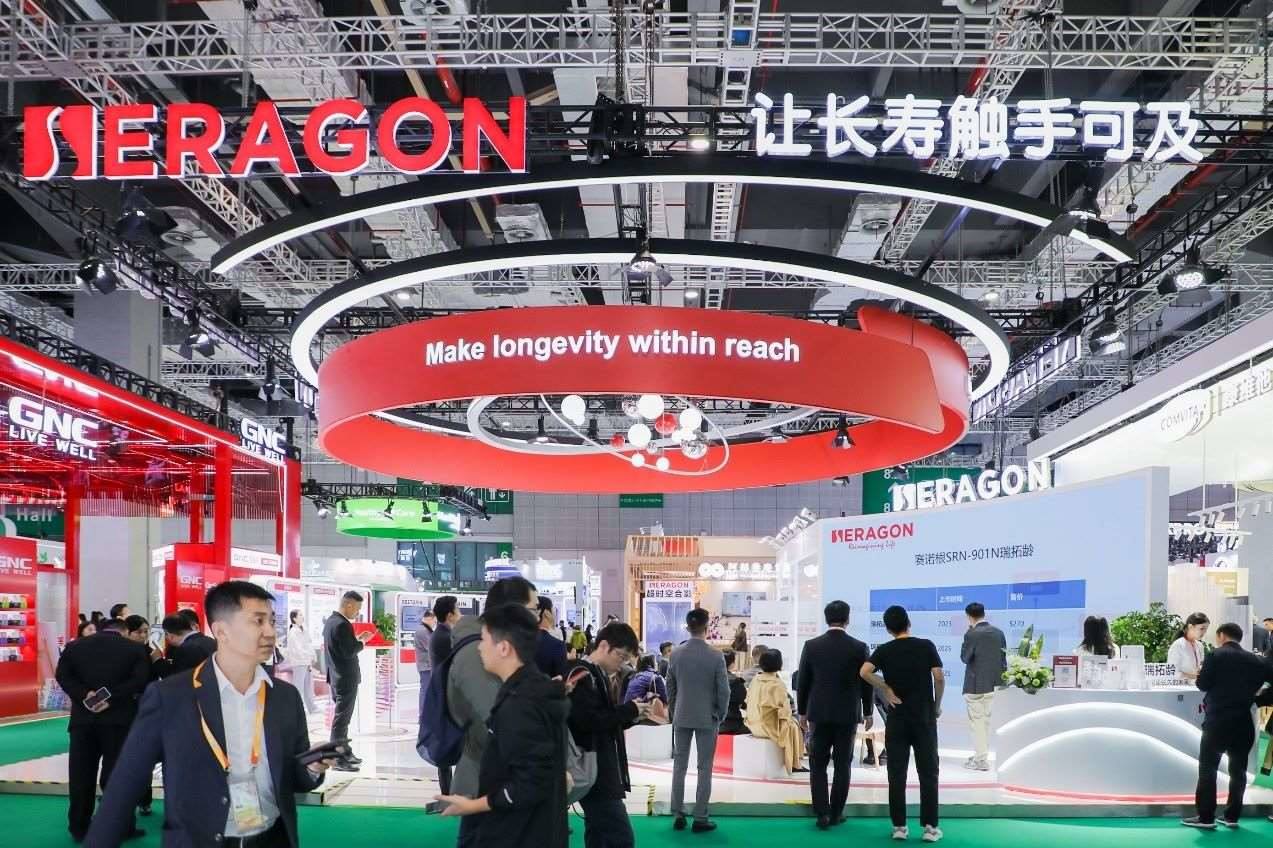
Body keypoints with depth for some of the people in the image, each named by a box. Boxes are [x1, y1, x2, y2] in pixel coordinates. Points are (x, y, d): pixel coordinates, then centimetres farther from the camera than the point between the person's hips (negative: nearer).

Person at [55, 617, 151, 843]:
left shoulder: (75, 645, 13)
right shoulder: (135, 649, 5)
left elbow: (62, 674, -1)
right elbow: (141, 680, -10)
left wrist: (84, 695, -11)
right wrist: (112, 698, -13)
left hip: (83, 718, 2)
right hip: (118, 719, -2)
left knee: (81, 774, 8)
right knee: (117, 773, 3)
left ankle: (79, 827, 15)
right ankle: (121, 827, 7)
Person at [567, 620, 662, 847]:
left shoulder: (597, 675, 17)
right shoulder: (583, 676, -14)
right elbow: (590, 720, -25)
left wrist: (634, 714, 4)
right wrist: (630, 710, -14)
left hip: (601, 772, 11)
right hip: (593, 773, -11)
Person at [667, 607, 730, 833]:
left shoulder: (676, 655, -3)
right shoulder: (716, 656, -13)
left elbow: (670, 688, 4)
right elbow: (723, 691, -10)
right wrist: (721, 715, 5)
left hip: (682, 718, 3)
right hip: (707, 718, -3)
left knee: (679, 766, 10)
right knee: (704, 768, 3)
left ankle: (678, 815, 12)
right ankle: (700, 818, 4)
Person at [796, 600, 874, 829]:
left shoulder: (811, 646, -4)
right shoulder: (859, 648, -7)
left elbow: (802, 682, 1)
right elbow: (866, 682, 0)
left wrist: (802, 711, 12)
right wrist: (868, 712, 12)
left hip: (819, 714, 0)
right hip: (848, 714, 0)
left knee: (818, 765, 7)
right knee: (843, 765, 9)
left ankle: (822, 813, -2)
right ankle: (836, 813, 12)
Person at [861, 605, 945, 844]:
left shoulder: (884, 651, -1)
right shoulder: (926, 646, -2)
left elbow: (865, 672, -17)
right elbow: (939, 678, -9)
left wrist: (886, 689, -5)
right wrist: (937, 706, 4)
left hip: (897, 718, 1)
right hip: (924, 717, -1)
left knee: (897, 774, 4)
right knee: (928, 773, 4)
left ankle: (899, 826, 4)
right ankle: (930, 826, 1)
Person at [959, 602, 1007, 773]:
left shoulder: (971, 634, -15)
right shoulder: (999, 633, 3)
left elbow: (964, 658, -9)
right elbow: (1004, 658, 8)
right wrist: (1001, 680, 17)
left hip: (976, 685, -6)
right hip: (994, 684, 6)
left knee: (977, 722, 1)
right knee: (986, 720, 17)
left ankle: (981, 760, 2)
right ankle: (981, 755, 26)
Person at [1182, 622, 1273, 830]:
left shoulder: (1216, 655, -7)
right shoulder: (1256, 660, 5)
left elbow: (1203, 684, -6)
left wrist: (1201, 673, 15)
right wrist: (1255, 698, 12)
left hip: (1217, 722, -4)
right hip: (1243, 723, 4)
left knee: (1207, 769, 3)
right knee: (1238, 770, 13)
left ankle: (1206, 817, 3)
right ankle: (1232, 816, 15)